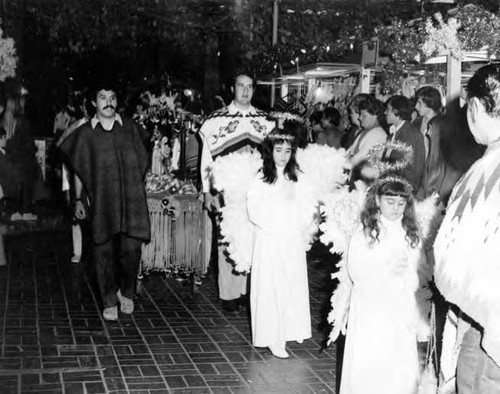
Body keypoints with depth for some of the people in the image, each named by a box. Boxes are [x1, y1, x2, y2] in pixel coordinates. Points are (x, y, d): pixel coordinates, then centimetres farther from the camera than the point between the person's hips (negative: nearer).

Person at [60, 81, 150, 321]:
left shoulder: (129, 128, 8)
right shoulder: (85, 133, 5)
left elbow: (141, 162, 13)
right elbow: (79, 169, 11)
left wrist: (137, 189, 10)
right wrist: (78, 200, 9)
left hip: (131, 200, 1)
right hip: (101, 201, 0)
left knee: (131, 249, -3)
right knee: (104, 251, 1)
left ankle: (126, 292, 22)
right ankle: (109, 303, 13)